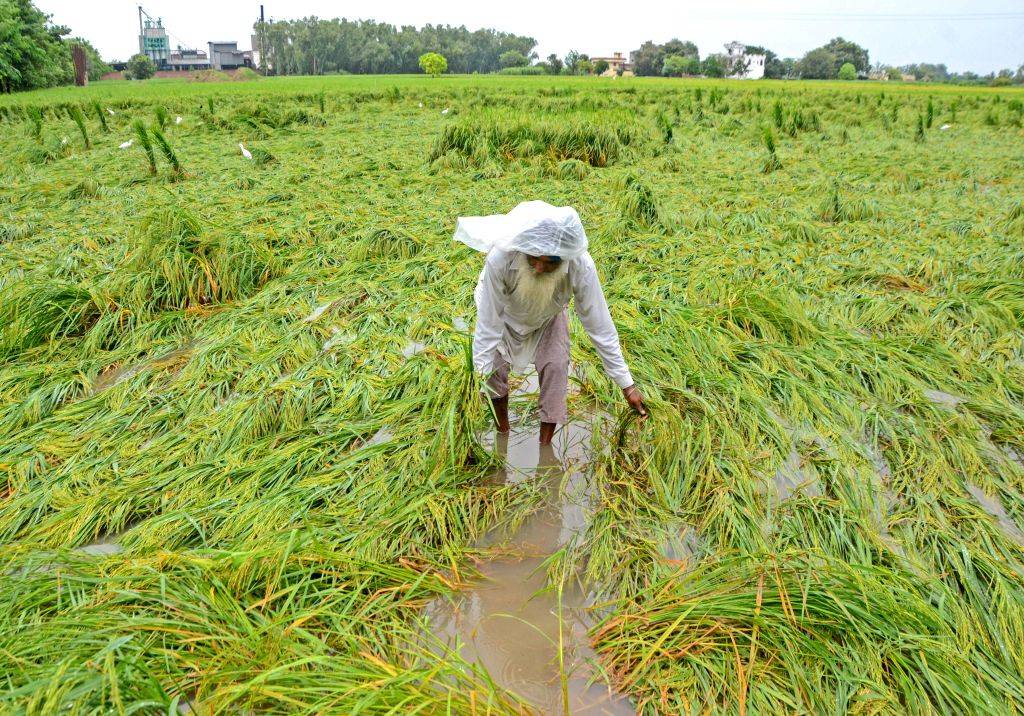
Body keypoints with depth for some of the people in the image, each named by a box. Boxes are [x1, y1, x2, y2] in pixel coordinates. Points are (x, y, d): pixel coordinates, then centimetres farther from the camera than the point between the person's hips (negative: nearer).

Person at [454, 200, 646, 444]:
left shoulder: (581, 266, -40)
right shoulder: (500, 257, -44)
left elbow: (599, 326, -30)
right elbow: (489, 322, -34)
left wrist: (627, 384, -25)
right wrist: (481, 372, -32)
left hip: (549, 318, 1)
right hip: (506, 314, 0)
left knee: (555, 366, -15)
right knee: (494, 368, -10)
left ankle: (545, 445, 1)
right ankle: (503, 432, 15)